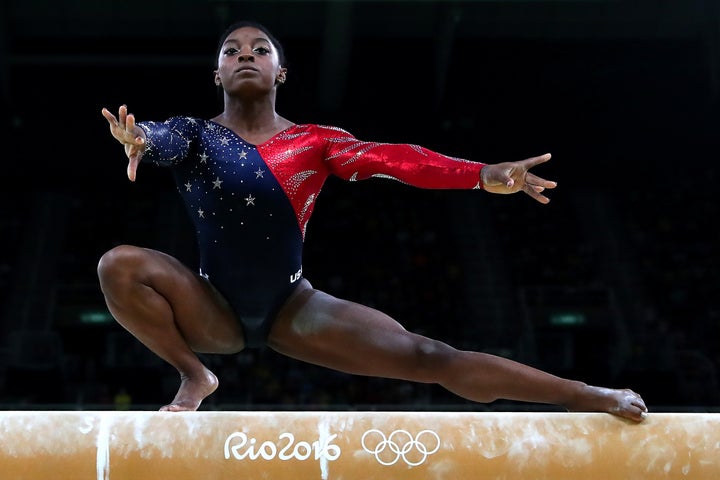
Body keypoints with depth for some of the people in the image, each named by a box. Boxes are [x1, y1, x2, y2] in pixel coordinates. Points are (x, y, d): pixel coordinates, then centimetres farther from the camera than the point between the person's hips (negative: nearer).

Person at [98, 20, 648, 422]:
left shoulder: (314, 142, -4)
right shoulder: (194, 134, -6)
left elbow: (389, 158, -20)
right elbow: (162, 138, -30)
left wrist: (482, 175, -35)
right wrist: (138, 140, -56)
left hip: (293, 310, 0)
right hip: (214, 310, 0)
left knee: (424, 356, -13)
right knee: (119, 266, -28)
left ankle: (589, 397, -10)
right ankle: (195, 377, -8)